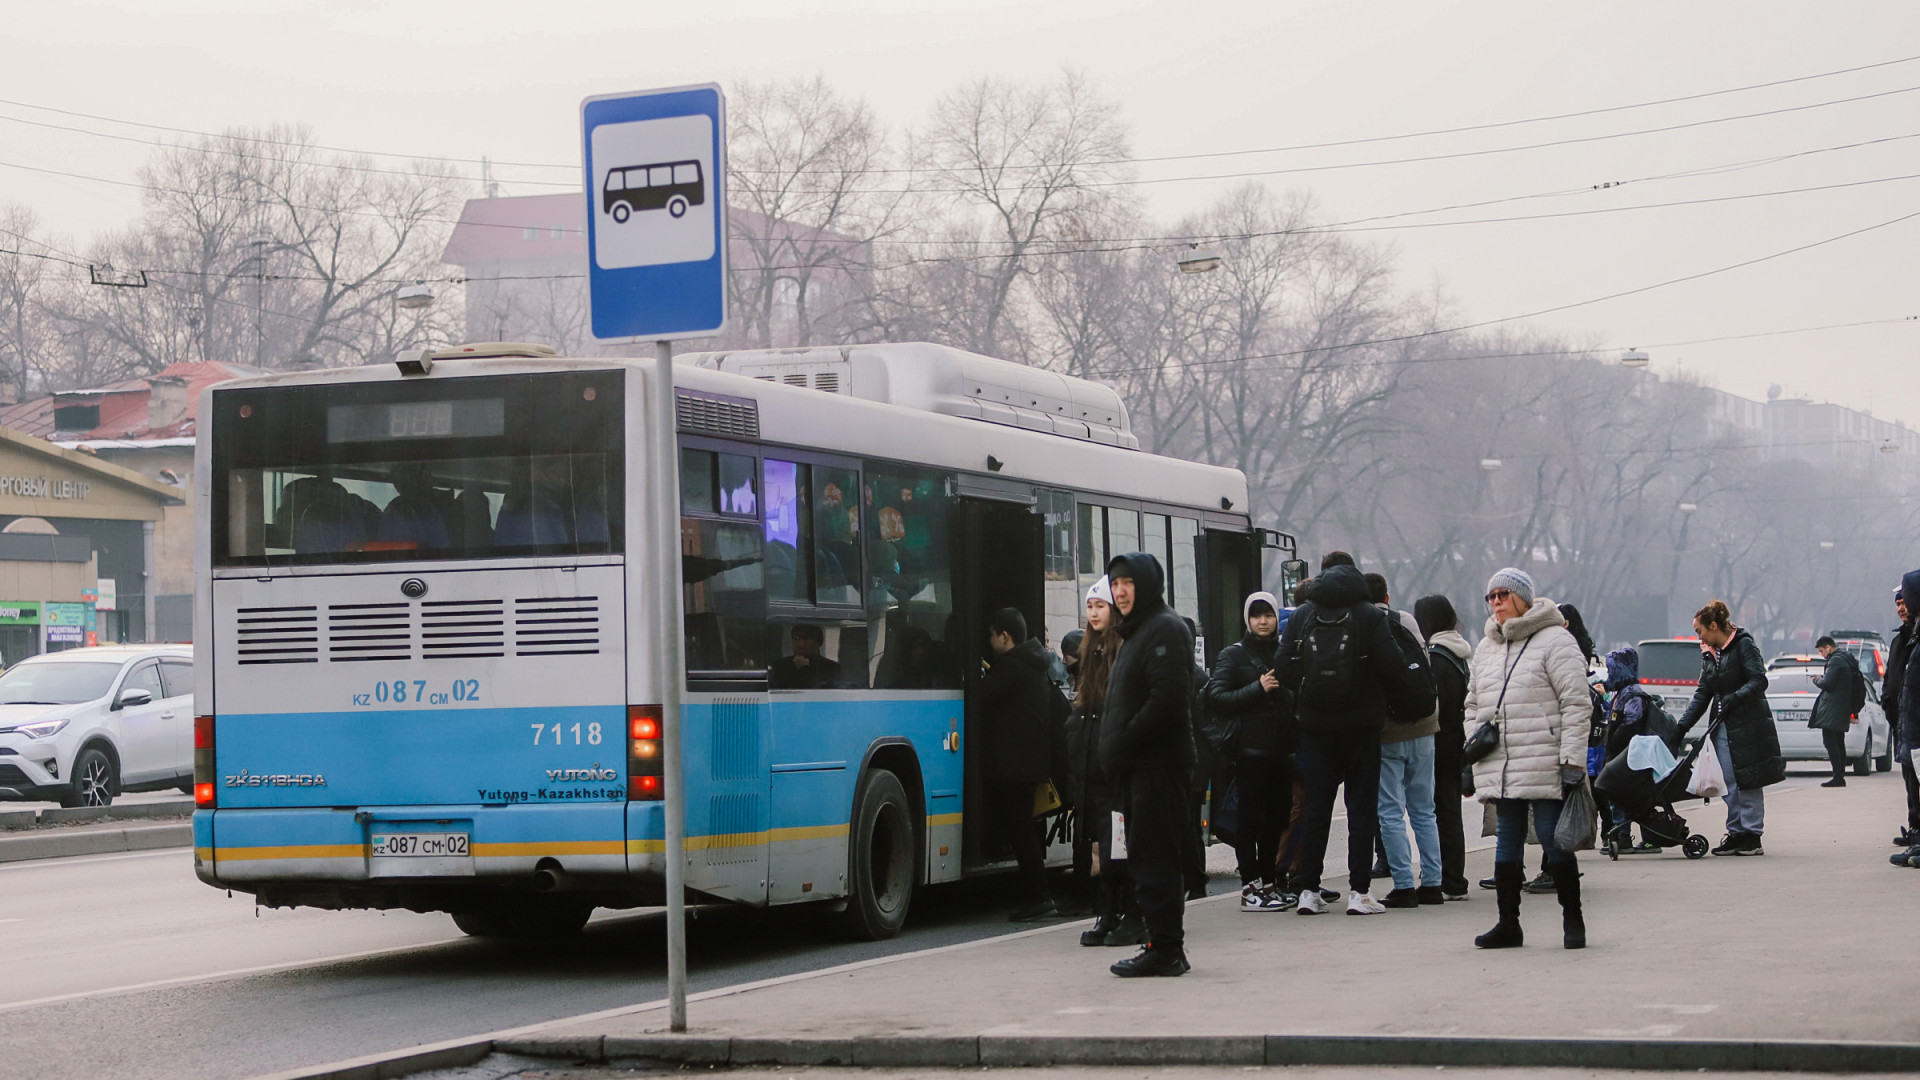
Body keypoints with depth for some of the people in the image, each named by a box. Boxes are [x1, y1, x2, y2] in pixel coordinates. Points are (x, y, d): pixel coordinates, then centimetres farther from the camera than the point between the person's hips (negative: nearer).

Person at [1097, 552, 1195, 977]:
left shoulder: (1165, 630, -11)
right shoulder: (1136, 632, 21)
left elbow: (1168, 701, -21)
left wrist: (1121, 745, -16)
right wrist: (1115, 751, 11)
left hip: (1158, 764, -10)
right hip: (1138, 766, 10)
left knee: (1153, 857, -10)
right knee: (1146, 857, 12)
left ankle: (1165, 949, -8)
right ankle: (1163, 946, 16)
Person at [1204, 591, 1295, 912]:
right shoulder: (1233, 655, 1)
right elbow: (1216, 698, -10)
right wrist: (1258, 688, -17)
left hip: (1281, 749, 5)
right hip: (1250, 749, -5)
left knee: (1277, 818, 8)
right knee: (1251, 819, -5)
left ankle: (1269, 883, 16)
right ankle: (1251, 888, -4)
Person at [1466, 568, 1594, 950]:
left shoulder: (1554, 641, -6)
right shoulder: (1485, 649, 16)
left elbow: (1577, 704, -10)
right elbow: (1474, 705, 24)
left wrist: (1572, 760, -15)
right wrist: (1474, 757, 14)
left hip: (1544, 768, -7)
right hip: (1500, 771, 7)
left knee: (1554, 840, -3)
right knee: (1507, 843, 9)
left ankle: (1572, 918, 9)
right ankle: (1508, 924, 15)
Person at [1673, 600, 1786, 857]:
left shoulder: (1744, 645, -6)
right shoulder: (1708, 654, 15)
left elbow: (1759, 681, -13)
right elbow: (1702, 693, 15)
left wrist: (1735, 698, -24)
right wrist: (1683, 725, 7)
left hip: (1748, 724, -7)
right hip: (1722, 725, 7)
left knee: (1748, 781, -5)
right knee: (1729, 783, 4)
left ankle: (1752, 835, -2)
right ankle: (1736, 833, 9)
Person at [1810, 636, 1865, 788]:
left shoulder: (1835, 661, -14)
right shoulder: (1847, 659, 17)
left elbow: (1827, 684, -20)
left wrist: (1817, 679, 0)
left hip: (1831, 711, -10)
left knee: (1830, 742, -11)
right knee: (1839, 743, 13)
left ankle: (1838, 777, -16)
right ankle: (1841, 776, 14)